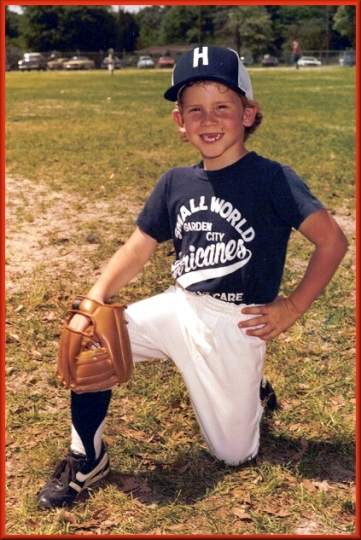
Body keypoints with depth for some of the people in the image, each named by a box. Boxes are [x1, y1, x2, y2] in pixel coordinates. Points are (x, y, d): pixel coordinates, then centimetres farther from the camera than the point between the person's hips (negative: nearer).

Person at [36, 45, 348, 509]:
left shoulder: (272, 180, -12)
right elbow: (137, 249, 2)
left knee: (234, 454, 3)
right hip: (178, 308, 4)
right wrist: (91, 305, -11)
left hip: (235, 326, -4)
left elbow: (332, 241, -13)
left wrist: (293, 306, -12)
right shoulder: (176, 182, 2)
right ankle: (86, 460, 4)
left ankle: (250, 388, 35)